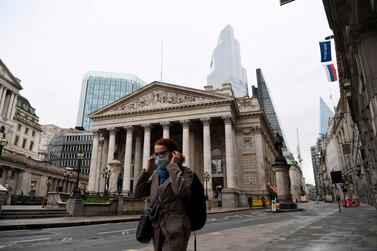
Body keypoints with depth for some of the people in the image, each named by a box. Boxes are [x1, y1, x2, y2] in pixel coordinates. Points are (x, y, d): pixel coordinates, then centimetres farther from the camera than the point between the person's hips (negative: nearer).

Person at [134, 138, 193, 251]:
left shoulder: (185, 171, -6)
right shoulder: (156, 173, 10)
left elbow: (181, 191, -27)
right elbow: (138, 194, 5)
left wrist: (173, 166, -17)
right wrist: (147, 170, 0)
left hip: (175, 228, -6)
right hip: (157, 227, 6)